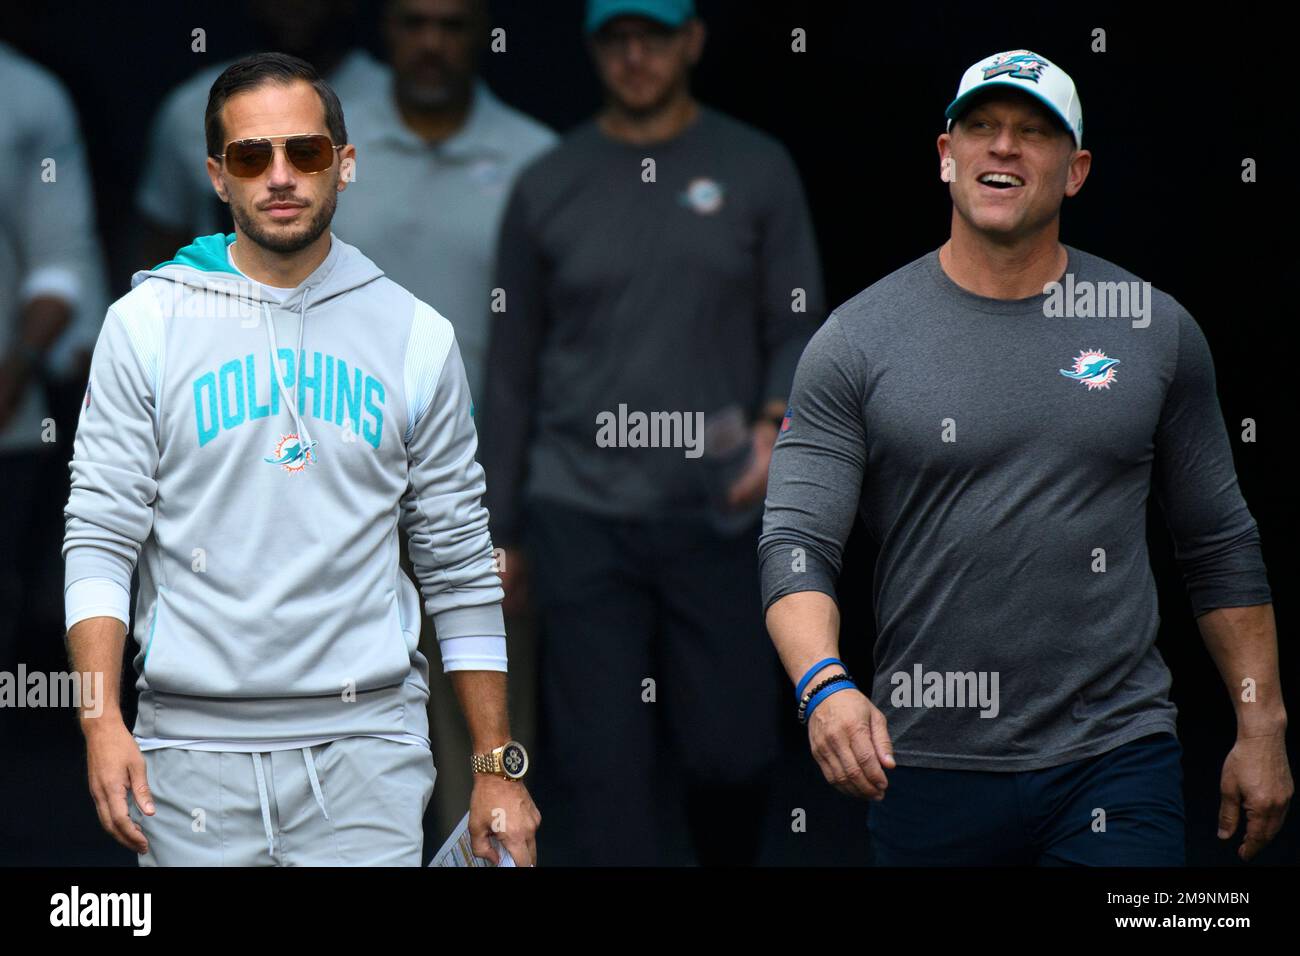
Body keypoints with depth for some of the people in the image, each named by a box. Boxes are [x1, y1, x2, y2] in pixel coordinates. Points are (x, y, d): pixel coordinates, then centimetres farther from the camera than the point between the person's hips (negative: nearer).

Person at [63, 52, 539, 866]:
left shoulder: (417, 336, 7)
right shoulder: (147, 323, 3)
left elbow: (461, 567, 10)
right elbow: (101, 537, 0)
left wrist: (500, 767, 7)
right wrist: (102, 721, -13)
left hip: (365, 742, 0)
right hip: (194, 744, 0)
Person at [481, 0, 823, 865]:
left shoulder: (758, 171, 5)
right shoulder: (549, 188, 8)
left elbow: (798, 328, 4)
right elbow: (512, 370, 11)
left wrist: (773, 422, -17)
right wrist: (502, 531, 11)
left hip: (719, 511, 0)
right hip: (583, 516, 0)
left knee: (731, 751, -2)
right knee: (600, 766, -4)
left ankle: (723, 858, 28)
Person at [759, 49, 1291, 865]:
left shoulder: (1155, 331, 7)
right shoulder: (858, 340, 1)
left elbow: (1221, 547, 12)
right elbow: (795, 543, -5)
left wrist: (1263, 727, 7)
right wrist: (825, 684, -24)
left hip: (1115, 763, 0)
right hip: (929, 765, 0)